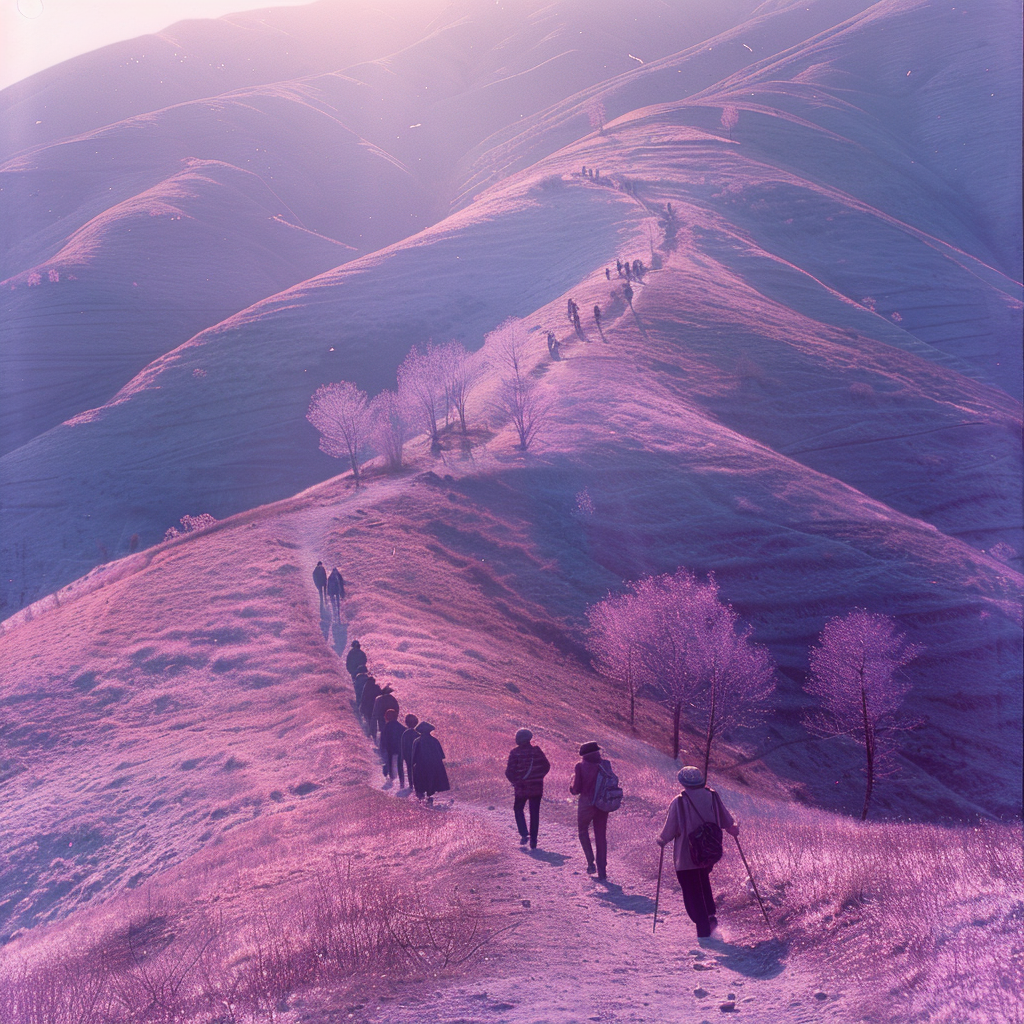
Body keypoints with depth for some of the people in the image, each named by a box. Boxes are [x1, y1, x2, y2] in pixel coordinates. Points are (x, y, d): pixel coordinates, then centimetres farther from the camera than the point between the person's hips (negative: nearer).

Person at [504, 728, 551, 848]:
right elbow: (546, 766, 3)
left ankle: (524, 834, -1)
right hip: (537, 788, 2)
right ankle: (533, 841, 10)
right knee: (534, 814, 11)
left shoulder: (515, 752, -11)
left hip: (521, 787, -2)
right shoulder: (536, 750, -4)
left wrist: (514, 781, 3)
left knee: (518, 809, 18)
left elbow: (509, 771, -14)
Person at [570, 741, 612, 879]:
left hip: (586, 804, -3)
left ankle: (591, 863, 5)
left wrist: (572, 784, 11)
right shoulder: (605, 764, -1)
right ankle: (602, 871, 12)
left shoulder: (581, 766, -11)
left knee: (583, 831, 19)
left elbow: (576, 789, -10)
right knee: (601, 836, 12)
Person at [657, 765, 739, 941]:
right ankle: (710, 916, 14)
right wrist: (734, 830, 28)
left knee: (692, 893, 7)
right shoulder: (712, 797, -5)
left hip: (686, 856, -4)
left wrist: (661, 841, 11)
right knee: (703, 883, 28)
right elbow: (727, 821, 7)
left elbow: (670, 829, -9)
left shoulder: (679, 803, -16)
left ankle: (704, 929, 6)